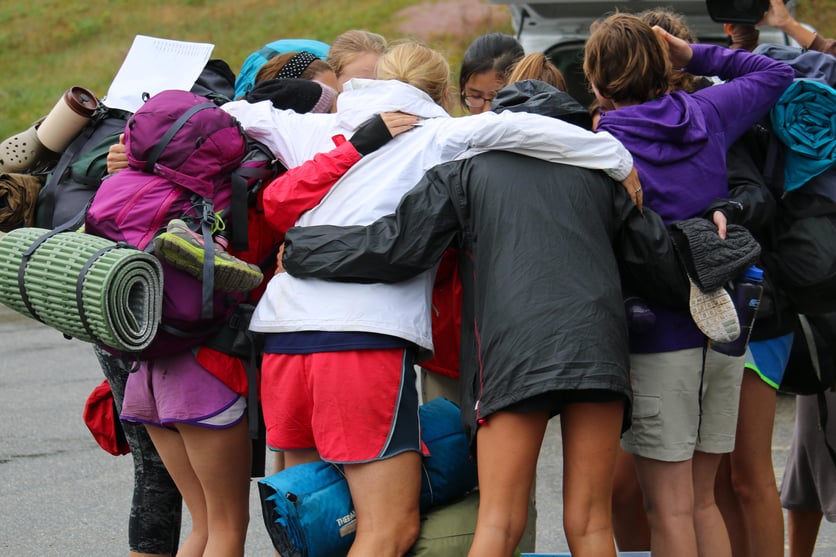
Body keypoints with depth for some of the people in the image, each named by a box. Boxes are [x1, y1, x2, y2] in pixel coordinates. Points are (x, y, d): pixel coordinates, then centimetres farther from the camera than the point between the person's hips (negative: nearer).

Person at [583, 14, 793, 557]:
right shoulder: (706, 114, 6)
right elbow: (775, 73, 22)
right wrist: (696, 55, 14)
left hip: (659, 338, -6)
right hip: (724, 331, 6)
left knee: (669, 507, -2)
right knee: (702, 501, 15)